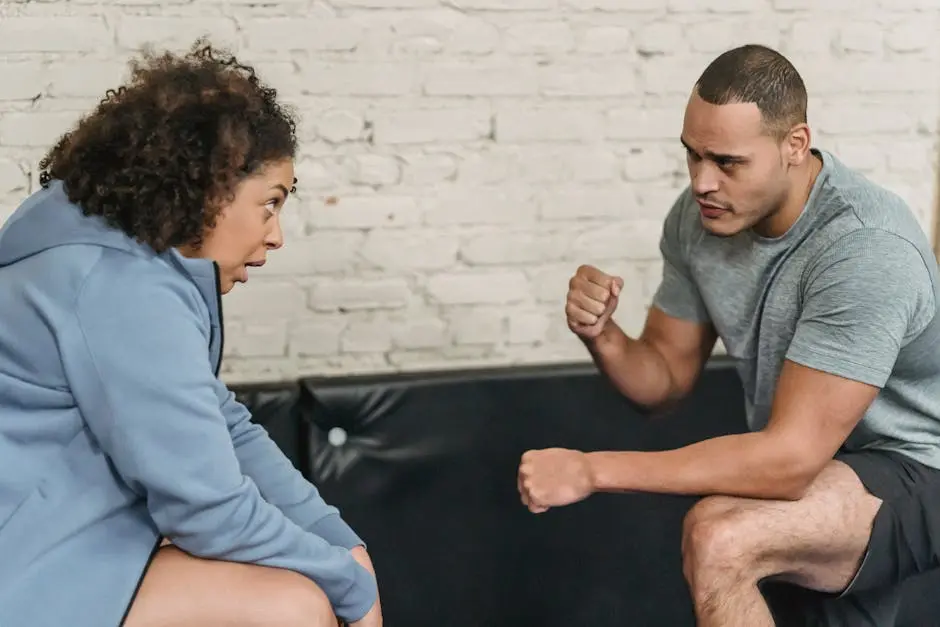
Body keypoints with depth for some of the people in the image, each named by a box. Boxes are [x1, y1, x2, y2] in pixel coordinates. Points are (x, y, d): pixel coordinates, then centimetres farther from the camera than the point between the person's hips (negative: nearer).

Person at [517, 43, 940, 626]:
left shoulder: (867, 249, -30)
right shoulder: (699, 217, -8)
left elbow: (790, 460, -34)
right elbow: (666, 378, 3)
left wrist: (592, 469, -35)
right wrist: (602, 337, -21)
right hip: (813, 467, 7)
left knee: (717, 537, -30)